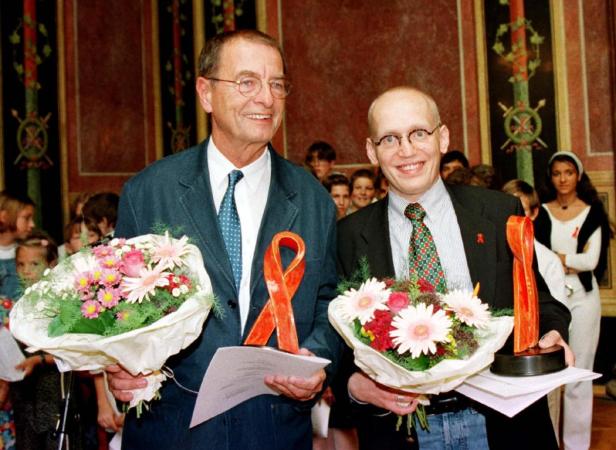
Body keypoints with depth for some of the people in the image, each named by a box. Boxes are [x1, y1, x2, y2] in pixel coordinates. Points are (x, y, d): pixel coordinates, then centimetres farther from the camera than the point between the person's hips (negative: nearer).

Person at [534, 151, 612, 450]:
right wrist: (572, 260, -8)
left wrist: (555, 257, -3)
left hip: (582, 296, -1)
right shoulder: (541, 212, 6)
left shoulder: (592, 212, 2)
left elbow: (591, 261, -7)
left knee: (579, 372, 2)